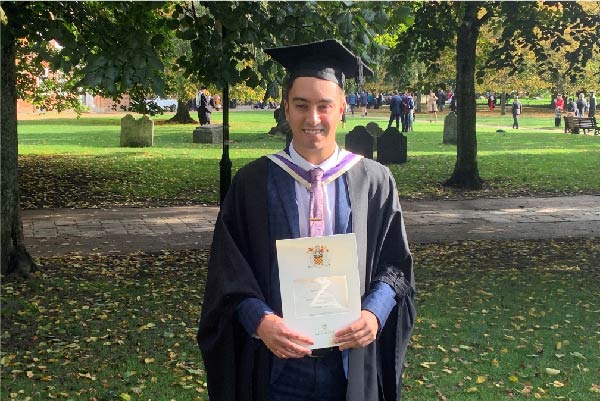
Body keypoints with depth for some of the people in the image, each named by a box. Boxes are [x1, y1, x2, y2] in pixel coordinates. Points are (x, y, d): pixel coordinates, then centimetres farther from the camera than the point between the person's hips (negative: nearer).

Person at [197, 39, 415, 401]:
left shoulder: (374, 181, 0)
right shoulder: (252, 182, -3)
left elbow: (395, 264, 3)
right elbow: (229, 272, -3)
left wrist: (374, 313, -14)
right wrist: (260, 320, -19)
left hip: (351, 360, 1)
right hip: (276, 362, -1)